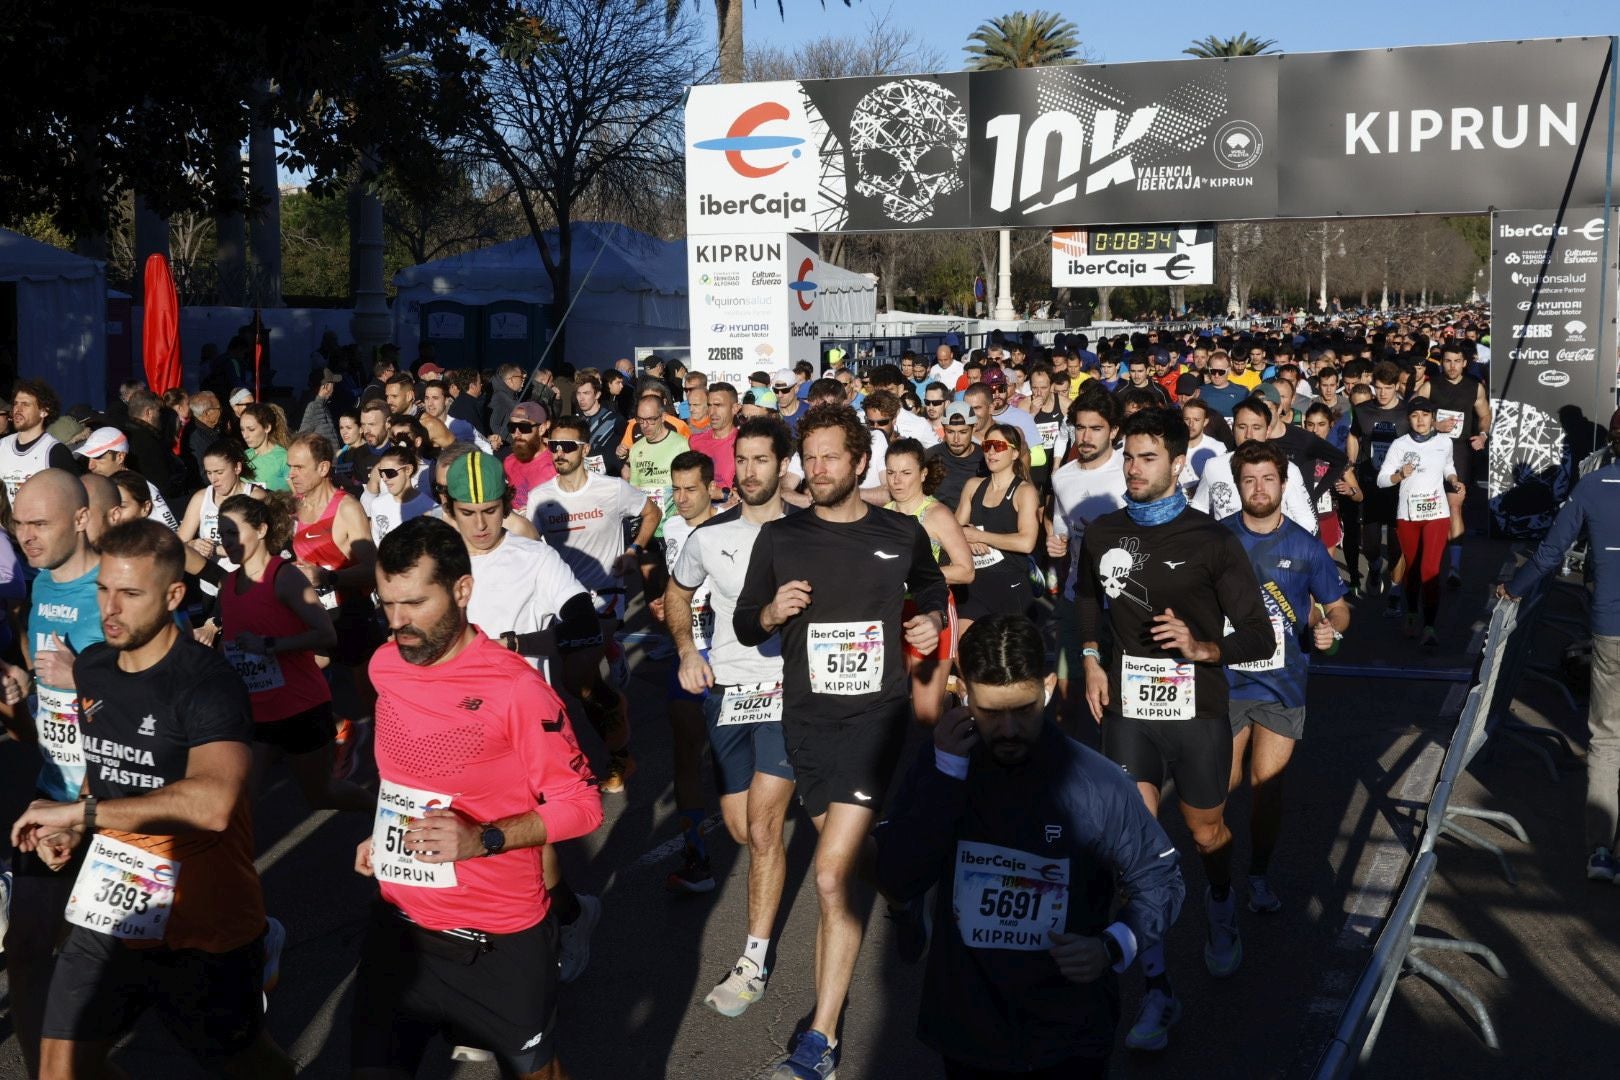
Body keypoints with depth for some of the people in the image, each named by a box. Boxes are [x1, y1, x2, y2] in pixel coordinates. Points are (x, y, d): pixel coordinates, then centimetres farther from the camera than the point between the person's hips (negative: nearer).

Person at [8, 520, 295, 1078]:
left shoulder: (208, 683, -22)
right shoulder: (90, 667, 3)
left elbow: (212, 802, -39)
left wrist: (78, 811, -31)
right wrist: (70, 826, 2)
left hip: (202, 931, -6)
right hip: (106, 910, 6)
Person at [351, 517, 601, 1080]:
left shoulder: (516, 689, -20)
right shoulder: (385, 667, 0)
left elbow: (581, 805, -15)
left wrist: (483, 839, -26)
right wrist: (383, 834, 8)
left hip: (500, 942, -4)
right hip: (398, 926, 5)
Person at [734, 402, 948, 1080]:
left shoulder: (902, 534, 4)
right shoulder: (779, 537, 4)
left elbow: (932, 588, 25)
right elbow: (743, 623, 9)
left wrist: (932, 621, 5)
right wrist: (771, 612, -12)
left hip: (875, 709, -3)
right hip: (806, 713, 3)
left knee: (832, 875, -14)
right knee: (847, 859, 13)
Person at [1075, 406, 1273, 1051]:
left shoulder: (1211, 540, -9)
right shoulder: (1102, 535, 1)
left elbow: (1259, 637, -9)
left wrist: (1202, 648, -26)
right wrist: (1091, 659, 6)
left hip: (1196, 711, -2)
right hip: (1128, 707, 2)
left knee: (1207, 833, 15)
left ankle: (1221, 914, 50)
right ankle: (1157, 991, 5)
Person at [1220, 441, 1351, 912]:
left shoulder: (1305, 546, -1)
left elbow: (1337, 608, 8)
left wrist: (1331, 630, -13)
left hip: (1282, 684, 0)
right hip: (1225, 681, 0)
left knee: (1267, 785, 3)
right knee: (1221, 786, 5)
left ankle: (1259, 874, 21)